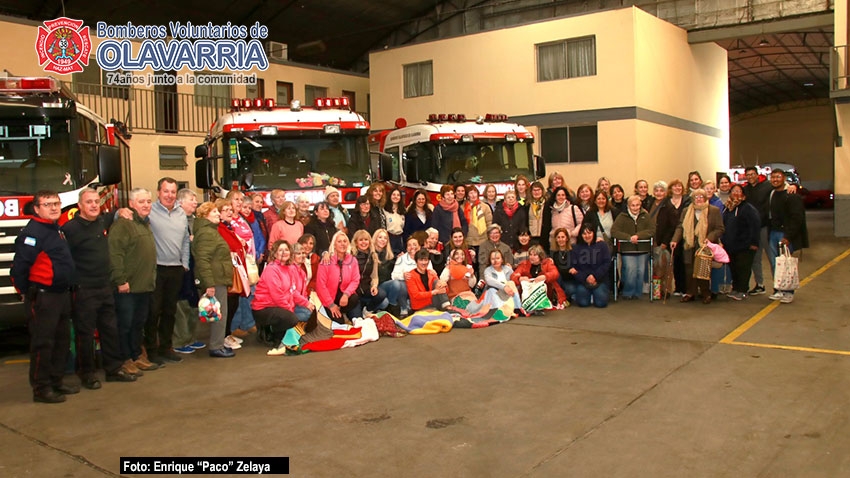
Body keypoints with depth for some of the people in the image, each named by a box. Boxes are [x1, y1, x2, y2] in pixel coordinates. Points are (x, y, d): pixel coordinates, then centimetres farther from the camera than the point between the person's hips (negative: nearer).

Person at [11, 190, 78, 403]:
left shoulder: (57, 230, 12)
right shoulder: (33, 232, -16)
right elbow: (19, 266, -19)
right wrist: (26, 292, -9)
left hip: (61, 295, 9)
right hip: (42, 298, -9)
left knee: (62, 341, 16)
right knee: (42, 344, -1)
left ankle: (56, 382, 27)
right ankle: (41, 389, 8)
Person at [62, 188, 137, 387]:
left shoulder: (103, 221, 9)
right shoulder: (71, 228, -14)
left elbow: (112, 216, 33)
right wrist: (73, 282, -18)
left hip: (105, 287, 7)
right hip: (84, 290, -7)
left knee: (110, 329, 14)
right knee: (85, 333, 2)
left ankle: (114, 368, 24)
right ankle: (87, 374, 15)